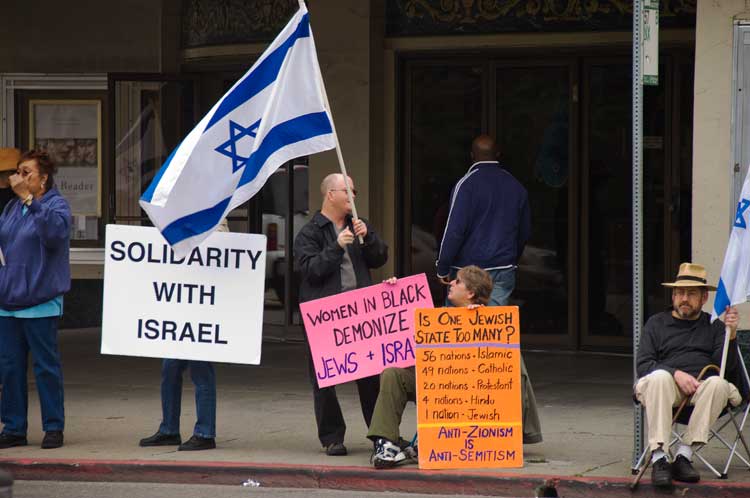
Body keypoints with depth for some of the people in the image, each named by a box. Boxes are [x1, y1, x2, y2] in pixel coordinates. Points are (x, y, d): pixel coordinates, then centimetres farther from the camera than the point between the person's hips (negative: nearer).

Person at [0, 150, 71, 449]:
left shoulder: (56, 205, -5)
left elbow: (55, 231, -26)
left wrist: (29, 199, -28)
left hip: (40, 302, -7)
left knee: (46, 366, -2)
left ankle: (54, 427, 6)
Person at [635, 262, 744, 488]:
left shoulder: (714, 326, 20)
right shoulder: (657, 323, 19)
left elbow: (727, 367, 6)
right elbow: (643, 365, 6)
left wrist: (730, 334, -10)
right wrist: (676, 374, -11)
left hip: (702, 389, 1)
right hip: (667, 386, -1)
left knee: (718, 383, -34)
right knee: (659, 377, -36)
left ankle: (684, 455, -35)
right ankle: (659, 457, -42)